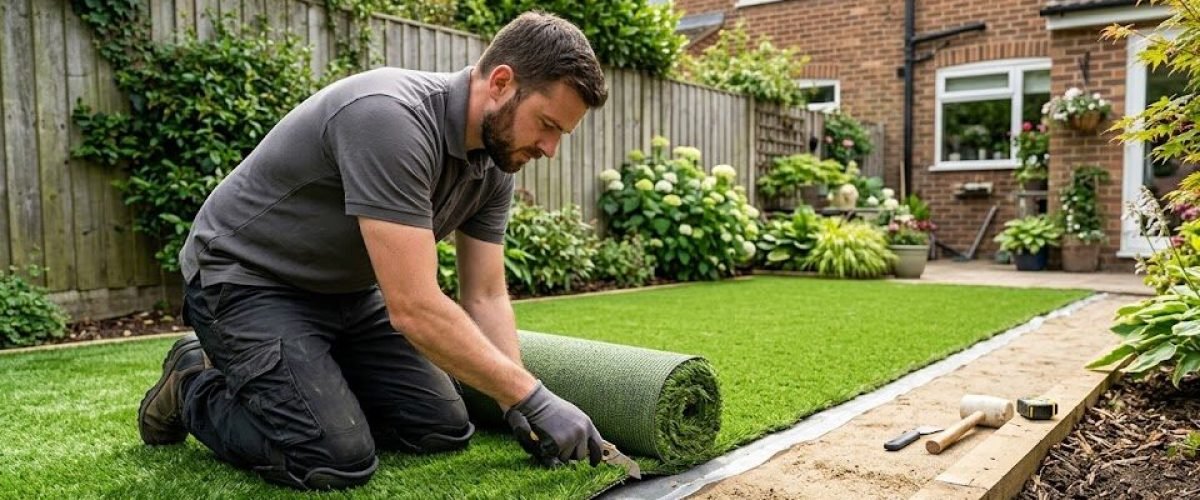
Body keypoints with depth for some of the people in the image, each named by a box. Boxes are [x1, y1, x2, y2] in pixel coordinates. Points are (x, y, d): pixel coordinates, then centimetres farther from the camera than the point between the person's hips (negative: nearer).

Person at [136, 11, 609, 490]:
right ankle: (195, 387, 7)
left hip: (346, 291, 8)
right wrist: (533, 398, -29)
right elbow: (413, 308, -35)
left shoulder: (495, 165, -6)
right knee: (336, 461, -21)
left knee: (442, 430, 1)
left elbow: (485, 296, -2)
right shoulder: (391, 117, -33)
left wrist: (518, 409, -15)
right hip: (247, 281, -7)